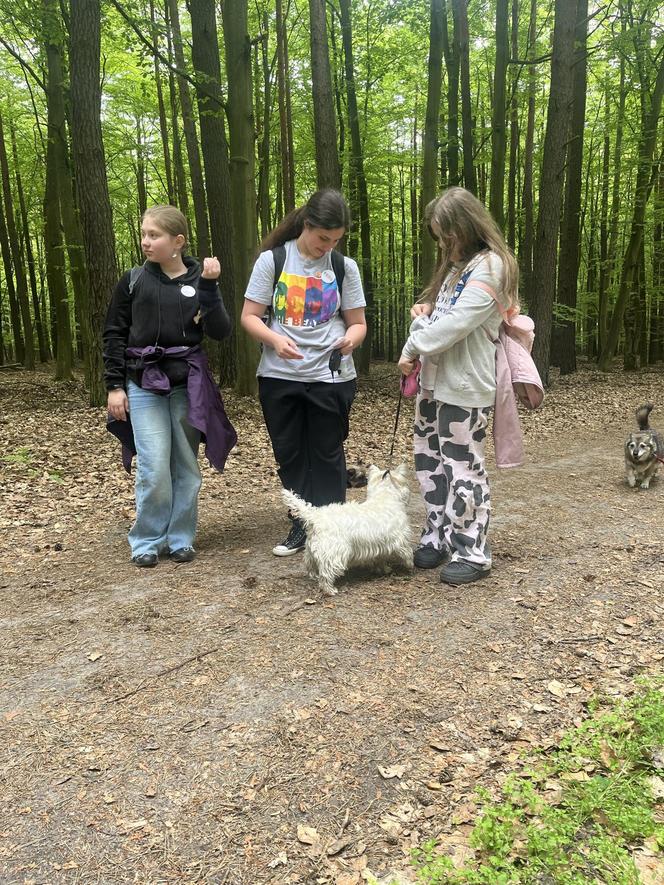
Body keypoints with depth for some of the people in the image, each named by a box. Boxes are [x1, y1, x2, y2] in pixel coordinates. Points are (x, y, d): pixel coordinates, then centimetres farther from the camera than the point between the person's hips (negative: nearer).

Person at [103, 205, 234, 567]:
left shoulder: (199, 281, 4)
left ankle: (181, 538, 20)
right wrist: (115, 386, 1)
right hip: (143, 385, -1)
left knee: (186, 465, 6)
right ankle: (146, 540, 11)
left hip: (187, 385, 1)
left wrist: (209, 285, -15)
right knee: (154, 468, -6)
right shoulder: (132, 281, 3)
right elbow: (114, 335, 6)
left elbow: (220, 331, -6)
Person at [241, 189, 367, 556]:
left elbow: (358, 322, 6)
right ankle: (301, 527, 25)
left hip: (331, 377, 0)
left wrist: (352, 337, -19)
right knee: (289, 455, 10)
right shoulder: (272, 260, -2)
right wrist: (276, 339, -23)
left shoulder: (344, 267, 3)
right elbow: (249, 317, -3)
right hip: (279, 376, 1)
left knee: (327, 456, 6)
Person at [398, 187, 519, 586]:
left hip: (465, 387, -9)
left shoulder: (490, 267, -12)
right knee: (430, 463, 12)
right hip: (434, 382, 9)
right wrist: (425, 311, 0)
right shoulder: (456, 265, 17)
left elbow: (456, 324, -20)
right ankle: (437, 539, 25)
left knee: (463, 467, -2)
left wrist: (412, 349, -9)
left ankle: (472, 552, 11)